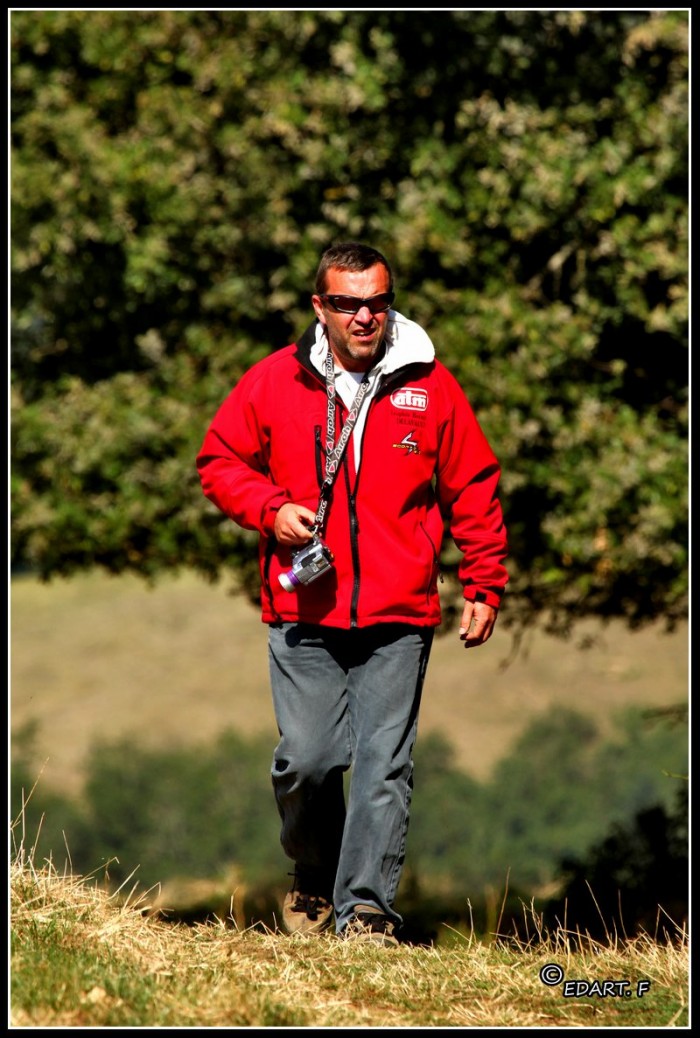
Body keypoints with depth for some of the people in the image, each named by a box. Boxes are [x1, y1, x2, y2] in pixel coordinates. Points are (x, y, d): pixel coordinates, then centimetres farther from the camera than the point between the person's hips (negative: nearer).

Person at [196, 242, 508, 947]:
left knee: (383, 764, -6)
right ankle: (314, 878, 24)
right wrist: (271, 510, -5)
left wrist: (484, 586, 7)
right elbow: (219, 460, 13)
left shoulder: (430, 387, 5)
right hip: (304, 616, 0)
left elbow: (473, 489, 10)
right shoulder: (272, 383, 4)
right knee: (307, 758, -1)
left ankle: (365, 905, -6)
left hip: (398, 620, 0)